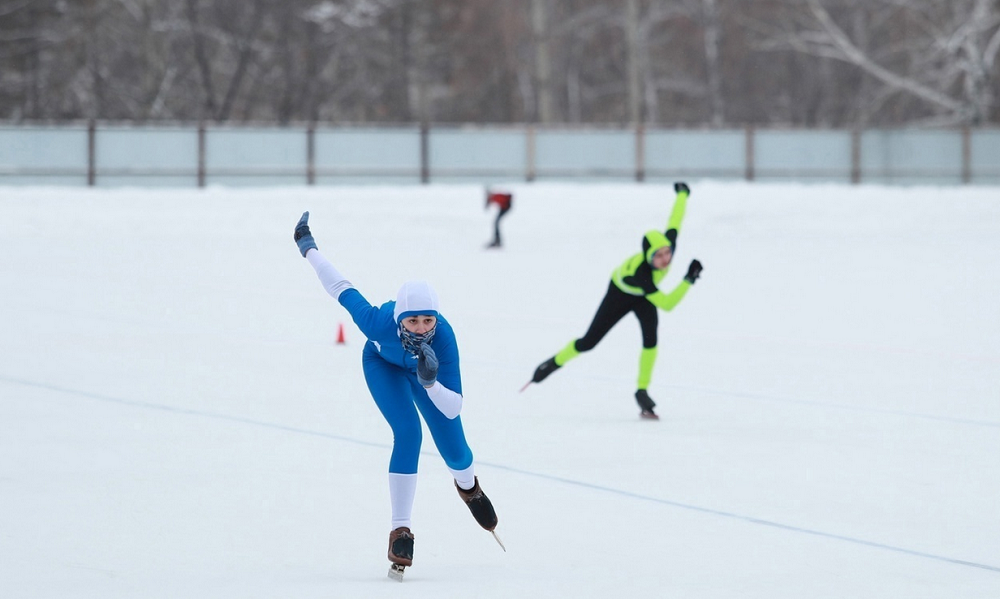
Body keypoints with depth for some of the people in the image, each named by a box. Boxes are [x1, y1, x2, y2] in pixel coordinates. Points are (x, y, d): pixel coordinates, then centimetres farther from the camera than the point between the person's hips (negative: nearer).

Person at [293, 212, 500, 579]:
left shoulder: (442, 336, -43)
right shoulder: (380, 323, -44)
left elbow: (453, 409, -41)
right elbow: (345, 292, -25)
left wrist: (430, 381, -60)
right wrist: (308, 248, -12)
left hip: (422, 368, 1)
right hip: (383, 363, -1)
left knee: (454, 449, 4)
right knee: (408, 433, -23)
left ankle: (468, 486, 43)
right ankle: (400, 531, -13)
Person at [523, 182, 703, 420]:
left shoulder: (668, 243, -35)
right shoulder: (638, 274, -48)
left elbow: (675, 219, -15)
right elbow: (666, 304, -47)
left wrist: (682, 194, 4)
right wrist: (689, 280, -53)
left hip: (643, 296, 4)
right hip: (620, 293, -4)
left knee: (650, 338, -19)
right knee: (589, 342, 5)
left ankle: (642, 392, -6)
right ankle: (554, 363, 33)